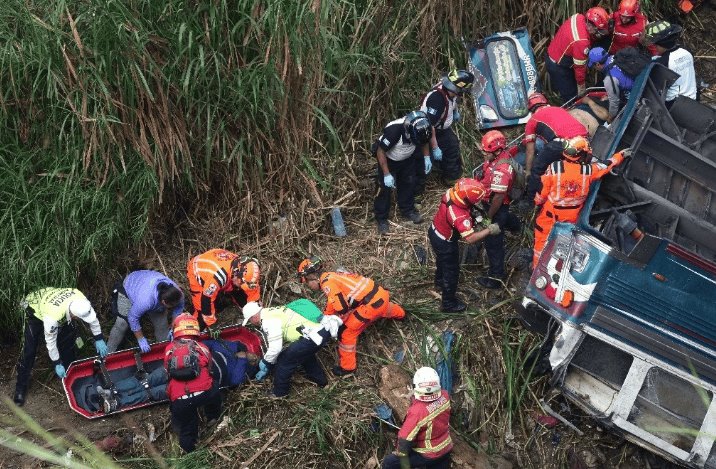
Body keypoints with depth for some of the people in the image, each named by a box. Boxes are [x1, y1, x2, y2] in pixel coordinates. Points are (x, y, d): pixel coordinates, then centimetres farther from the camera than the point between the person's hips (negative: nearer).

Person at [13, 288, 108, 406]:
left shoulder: (80, 299, -33)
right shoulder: (53, 316, -45)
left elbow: (92, 317, -12)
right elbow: (50, 341, -28)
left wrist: (99, 339, -6)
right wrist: (57, 364, -18)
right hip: (35, 310, -5)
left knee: (69, 339, 4)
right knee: (29, 351, -7)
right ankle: (21, 388, 6)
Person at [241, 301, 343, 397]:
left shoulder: (268, 321, -12)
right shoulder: (271, 313, 19)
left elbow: (275, 348, -16)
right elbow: (275, 342, 29)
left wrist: (265, 362, 5)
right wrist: (266, 368, 35)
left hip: (314, 336, -10)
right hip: (322, 330, 10)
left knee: (284, 361, 1)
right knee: (305, 353, 36)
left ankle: (279, 393, 18)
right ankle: (320, 380, 53)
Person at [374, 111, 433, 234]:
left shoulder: (421, 128, -26)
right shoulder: (393, 130, -42)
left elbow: (424, 141, 0)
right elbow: (380, 151, -29)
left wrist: (426, 157, -9)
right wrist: (386, 174, -27)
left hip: (407, 159, 5)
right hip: (388, 159, -5)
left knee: (409, 183, 13)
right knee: (385, 188, 0)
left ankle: (407, 210, 35)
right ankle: (381, 218, 15)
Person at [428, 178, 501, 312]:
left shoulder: (452, 192, -19)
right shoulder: (459, 216, -43)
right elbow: (470, 238, -42)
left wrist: (472, 224, 0)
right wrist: (489, 230, -30)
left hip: (435, 231, 8)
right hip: (444, 243, -8)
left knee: (442, 260, 36)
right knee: (451, 272, 14)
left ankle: (440, 281, 64)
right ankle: (449, 304, 33)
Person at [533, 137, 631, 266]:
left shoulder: (554, 168, -25)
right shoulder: (588, 170, -20)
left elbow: (542, 190, -13)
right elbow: (608, 165, -1)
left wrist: (537, 202, 8)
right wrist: (622, 154, 17)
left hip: (551, 213, -2)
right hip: (572, 216, 2)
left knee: (543, 237, 18)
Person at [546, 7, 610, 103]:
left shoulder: (578, 17, -13)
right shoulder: (581, 41, -35)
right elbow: (580, 67, -23)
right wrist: (582, 89, -10)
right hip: (558, 67, -9)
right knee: (571, 97, 5)